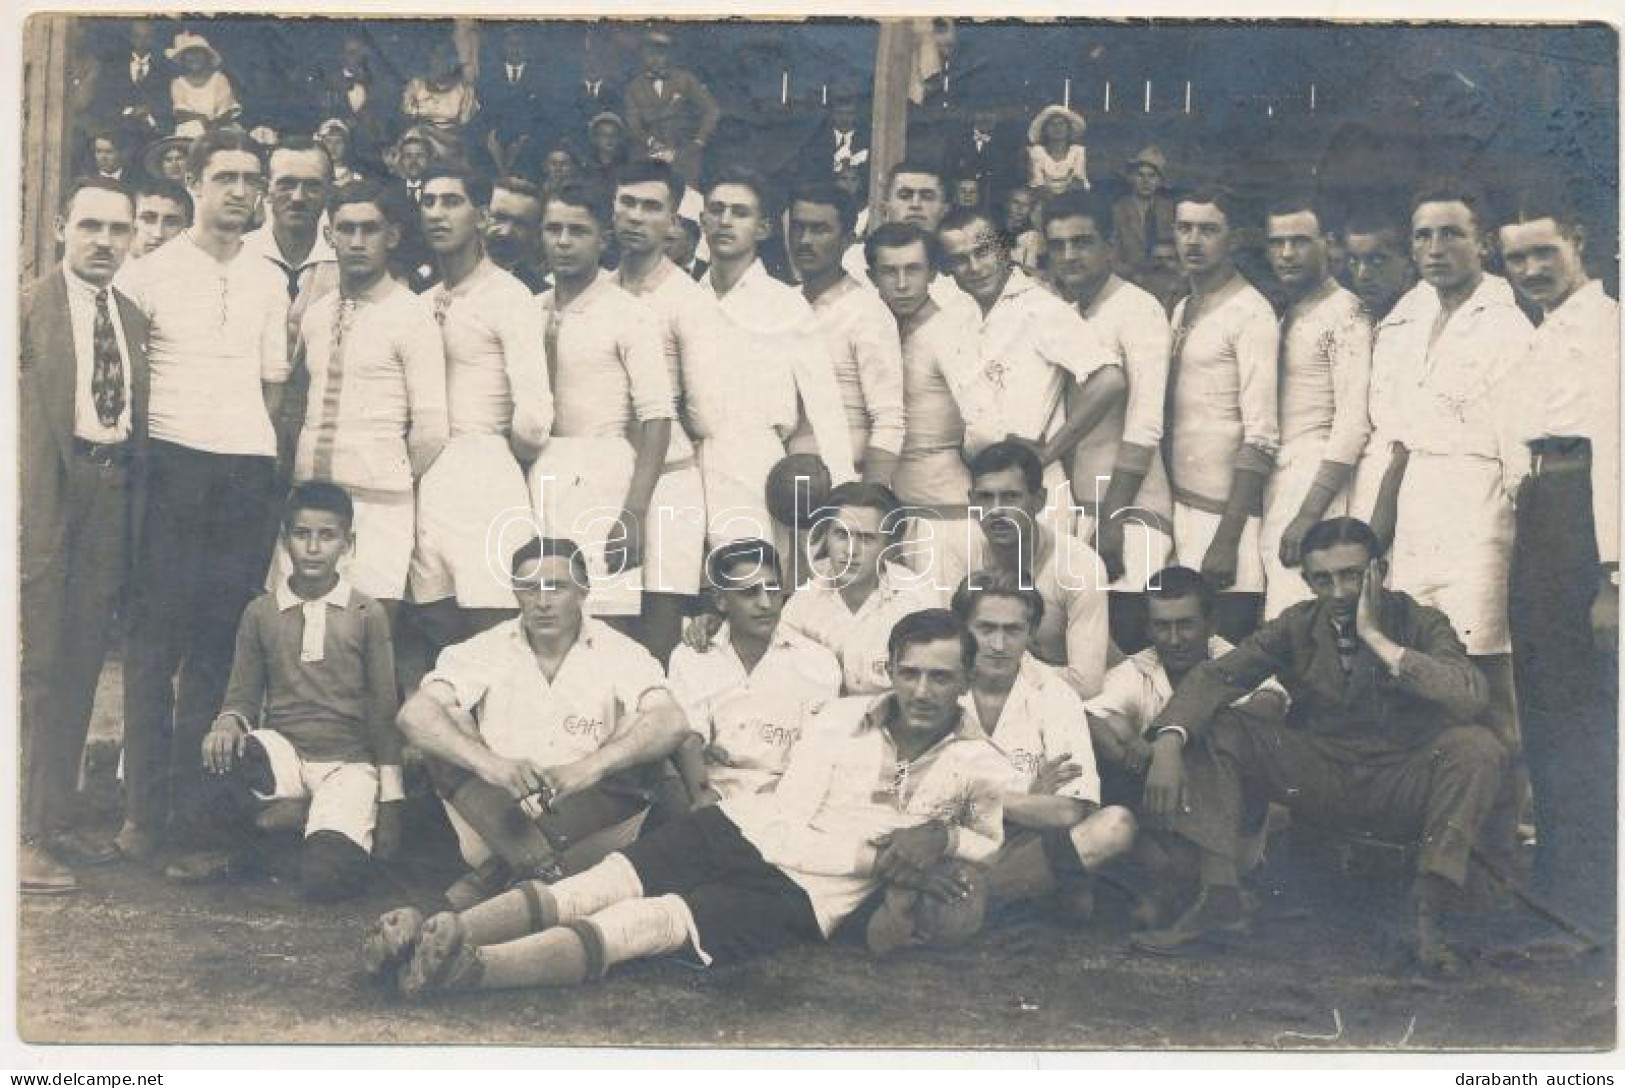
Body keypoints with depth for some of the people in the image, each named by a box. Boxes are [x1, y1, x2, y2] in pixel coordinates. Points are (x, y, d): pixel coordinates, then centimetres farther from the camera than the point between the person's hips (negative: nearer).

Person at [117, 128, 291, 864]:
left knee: (222, 640, 1)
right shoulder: (152, 272, 4)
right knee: (156, 637, -3)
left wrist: (261, 451, 9)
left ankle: (196, 803, 7)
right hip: (172, 464, -3)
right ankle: (144, 808, 1)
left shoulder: (269, 282, 14)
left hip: (248, 470, 3)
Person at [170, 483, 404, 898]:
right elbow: (242, 696, 9)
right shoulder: (260, 612, 7)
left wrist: (390, 804, 1)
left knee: (326, 877, -27)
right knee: (220, 753, -33)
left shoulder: (367, 615, 3)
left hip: (348, 761, -2)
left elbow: (384, 711, 5)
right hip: (280, 754, 2)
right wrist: (229, 724, -17)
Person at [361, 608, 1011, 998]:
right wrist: (878, 857, -11)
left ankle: (466, 969, -52)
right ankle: (436, 935, -40)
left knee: (654, 920, -29)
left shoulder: (978, 768, 2)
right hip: (748, 831, 4)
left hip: (807, 896, -4)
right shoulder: (847, 718, 3)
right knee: (601, 885, -23)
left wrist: (946, 836, -10)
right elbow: (788, 828, -1)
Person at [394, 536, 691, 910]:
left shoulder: (618, 652, 0)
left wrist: (593, 765, -35)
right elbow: (413, 714, -14)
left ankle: (500, 870, -27)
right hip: (497, 820, 1)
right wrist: (488, 762, -32)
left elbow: (672, 722, -18)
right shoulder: (486, 651, 2)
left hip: (592, 821, -1)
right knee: (446, 727, -17)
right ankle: (541, 867, -31)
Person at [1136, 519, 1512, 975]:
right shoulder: (1297, 626, 1)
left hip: (1402, 784, -2)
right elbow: (1215, 676, -8)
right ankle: (1218, 895, -17)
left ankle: (1428, 914, -26)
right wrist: (1168, 744, -27)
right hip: (1317, 778, 2)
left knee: (1477, 746, -31)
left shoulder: (1420, 624, -6)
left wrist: (1377, 638, -24)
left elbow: (1472, 698, -25)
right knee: (1212, 727, -14)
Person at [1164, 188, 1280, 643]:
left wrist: (1227, 537, -20)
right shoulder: (1181, 311, 15)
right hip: (1178, 504, 7)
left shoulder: (1250, 314, -8)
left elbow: (1261, 437, -14)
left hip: (1223, 510, -7)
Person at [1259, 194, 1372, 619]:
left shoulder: (1343, 313, -6)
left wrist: (1309, 513, -19)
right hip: (1276, 483, 8)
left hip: (1318, 481, -8)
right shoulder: (1287, 315, 18)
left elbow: (1354, 424, -14)